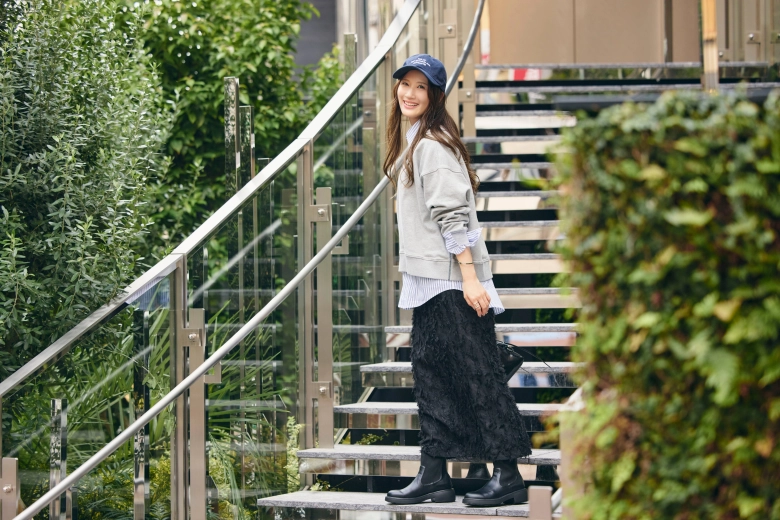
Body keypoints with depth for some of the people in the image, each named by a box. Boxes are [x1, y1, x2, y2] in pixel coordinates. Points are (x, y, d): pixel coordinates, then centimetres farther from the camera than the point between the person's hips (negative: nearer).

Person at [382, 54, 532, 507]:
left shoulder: (433, 146, -13)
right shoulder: (414, 142, 18)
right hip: (429, 281, 10)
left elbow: (453, 215, -19)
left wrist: (470, 278, -24)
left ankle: (509, 476, -4)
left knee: (478, 372, -7)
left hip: (452, 282, -10)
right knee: (431, 373, 10)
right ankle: (434, 475, 13)